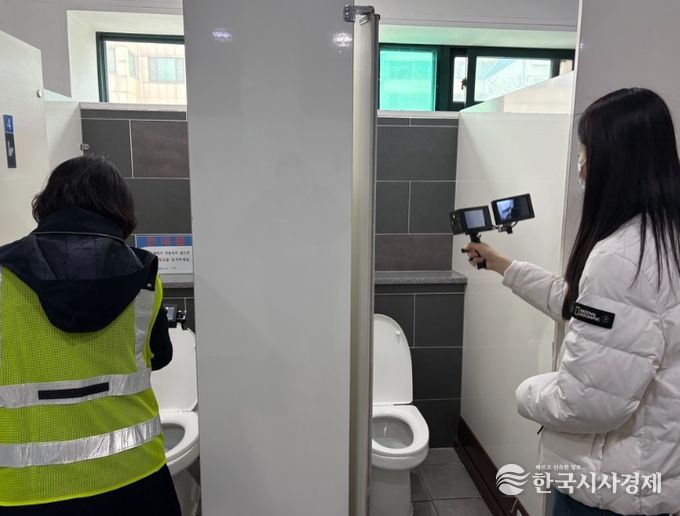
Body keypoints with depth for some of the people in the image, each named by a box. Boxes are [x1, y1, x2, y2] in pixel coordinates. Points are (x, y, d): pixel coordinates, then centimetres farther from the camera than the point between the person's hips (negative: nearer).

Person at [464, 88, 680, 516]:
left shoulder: (620, 257, -30)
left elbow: (590, 401, -31)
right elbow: (579, 304, 13)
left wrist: (530, 394, -11)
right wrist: (504, 266, 17)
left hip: (610, 481, -8)